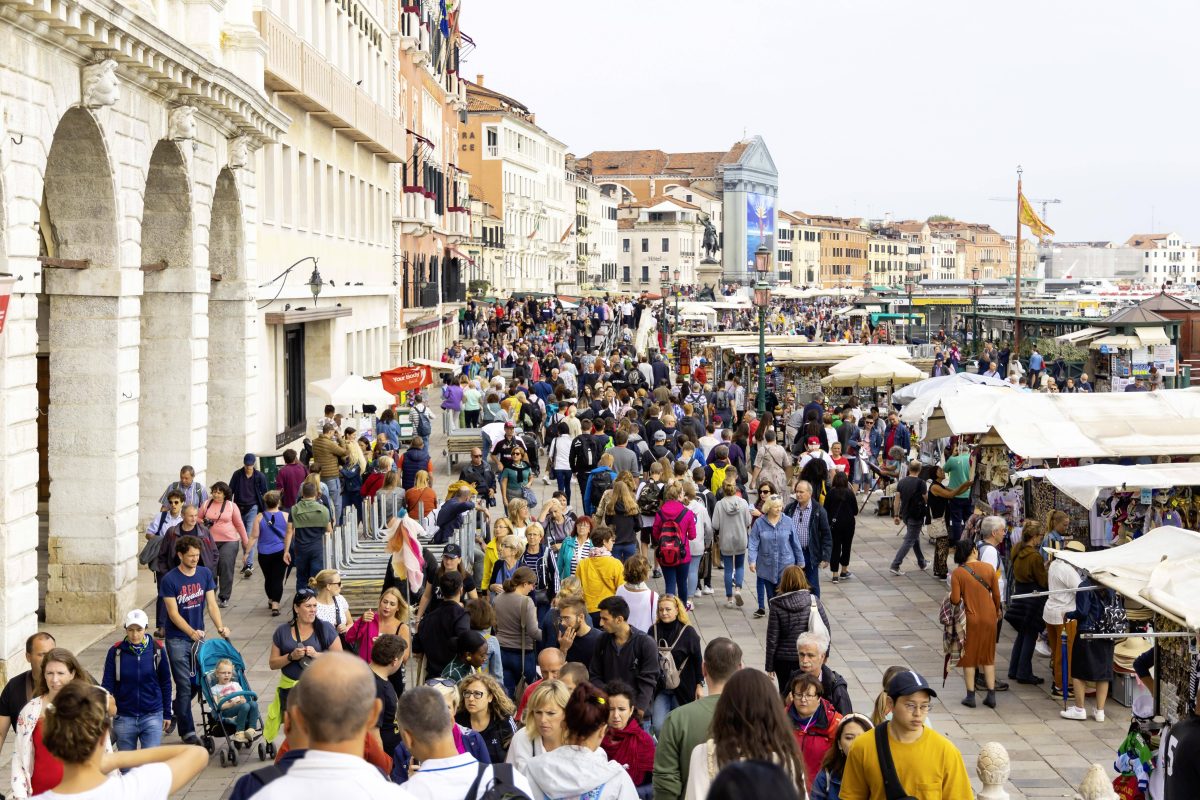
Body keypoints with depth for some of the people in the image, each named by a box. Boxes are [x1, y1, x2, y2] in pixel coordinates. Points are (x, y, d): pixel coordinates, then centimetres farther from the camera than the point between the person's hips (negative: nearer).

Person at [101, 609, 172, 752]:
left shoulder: (157, 650, -5)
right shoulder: (116, 652, -7)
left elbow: (165, 683, 4)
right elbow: (107, 683, -6)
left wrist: (167, 714, 8)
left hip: (152, 716, -1)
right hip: (124, 717, 1)